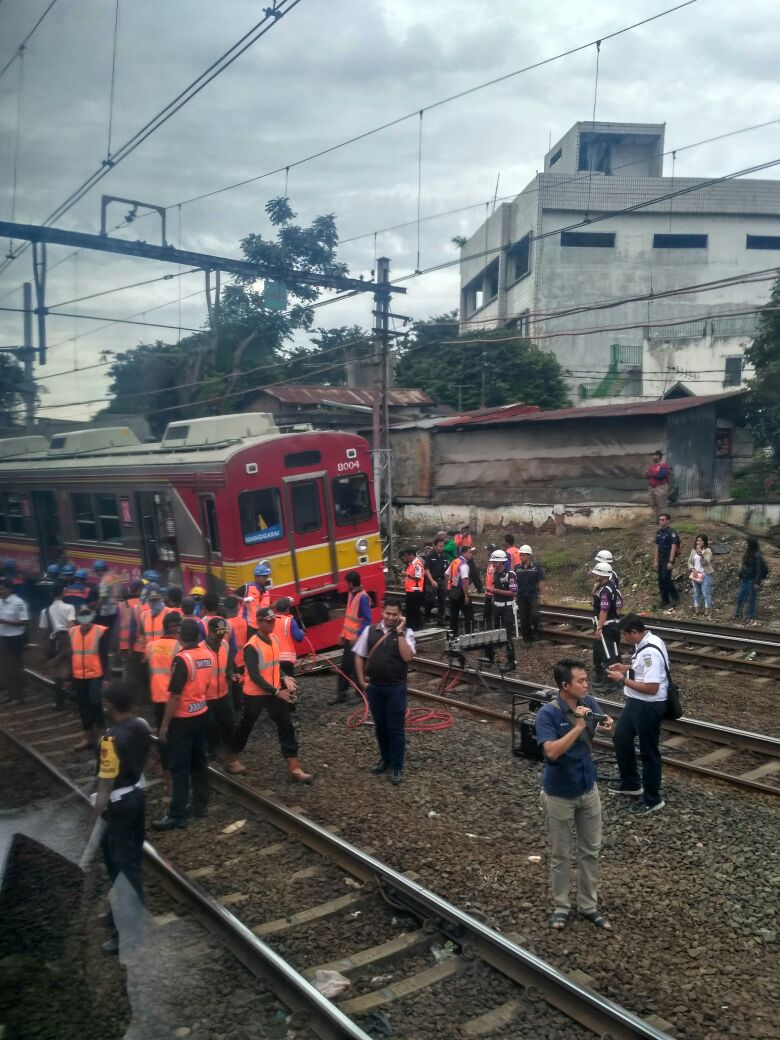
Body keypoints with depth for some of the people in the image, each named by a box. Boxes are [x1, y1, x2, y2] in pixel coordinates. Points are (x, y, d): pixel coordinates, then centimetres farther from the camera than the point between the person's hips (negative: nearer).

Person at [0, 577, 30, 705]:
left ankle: (19, 696, 14)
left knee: (16, 668, 3)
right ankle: (11, 694, 28)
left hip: (15, 639, -8)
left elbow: (24, 621, -19)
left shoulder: (18, 602, -17)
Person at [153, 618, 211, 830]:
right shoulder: (207, 654, 1)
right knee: (199, 761, 15)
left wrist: (165, 723, -13)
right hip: (201, 714, 7)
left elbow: (175, 695, -21)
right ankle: (200, 805, 24)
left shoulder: (182, 658, -22)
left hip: (183, 718, -7)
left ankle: (177, 815, 2)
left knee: (179, 767, -1)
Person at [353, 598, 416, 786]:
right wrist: (362, 681, 2)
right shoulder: (370, 630, 1)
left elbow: (407, 657, -21)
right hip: (374, 687, 3)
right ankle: (385, 759, 35)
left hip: (396, 687, -3)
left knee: (396, 728, 2)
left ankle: (397, 767, 13)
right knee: (380, 726, 17)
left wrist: (399, 632, -21)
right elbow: (359, 656, 7)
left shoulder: (406, 633, -6)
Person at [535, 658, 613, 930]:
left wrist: (606, 726, -15)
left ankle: (588, 905, 32)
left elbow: (600, 727, 9)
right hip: (559, 795, -5)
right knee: (561, 854, 12)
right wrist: (578, 726, -37)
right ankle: (561, 906, 30)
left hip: (588, 789, 5)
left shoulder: (589, 702, -9)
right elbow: (552, 751, -35)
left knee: (590, 851, 16)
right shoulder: (548, 713, -25)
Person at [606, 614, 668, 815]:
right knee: (621, 738, 24)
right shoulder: (646, 643, 2)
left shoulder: (650, 652, -29)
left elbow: (651, 688, -31)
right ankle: (631, 783, 42)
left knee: (648, 752, 5)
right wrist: (626, 668, 5)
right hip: (636, 702, 11)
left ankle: (652, 799, 23)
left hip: (649, 707, -11)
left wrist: (623, 679, -22)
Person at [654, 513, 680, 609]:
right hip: (661, 559, 7)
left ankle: (675, 598, -1)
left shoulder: (671, 532, -13)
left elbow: (673, 547, -16)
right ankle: (664, 599, 13)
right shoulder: (658, 532, 10)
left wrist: (670, 562, -21)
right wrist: (655, 561, 11)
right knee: (660, 579, 6)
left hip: (669, 558, -7)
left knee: (666, 577, -14)